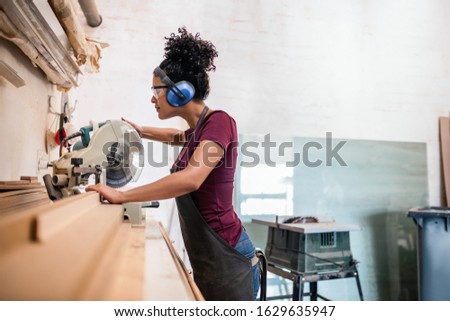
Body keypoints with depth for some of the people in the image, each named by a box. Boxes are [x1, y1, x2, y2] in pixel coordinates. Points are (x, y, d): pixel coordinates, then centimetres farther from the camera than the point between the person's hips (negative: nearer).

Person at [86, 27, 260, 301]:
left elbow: (191, 179, -32)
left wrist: (121, 196, -25)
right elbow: (178, 137, 35)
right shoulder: (200, 128, 10)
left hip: (225, 256, -9)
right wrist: (141, 131, 26)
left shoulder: (219, 121, -17)